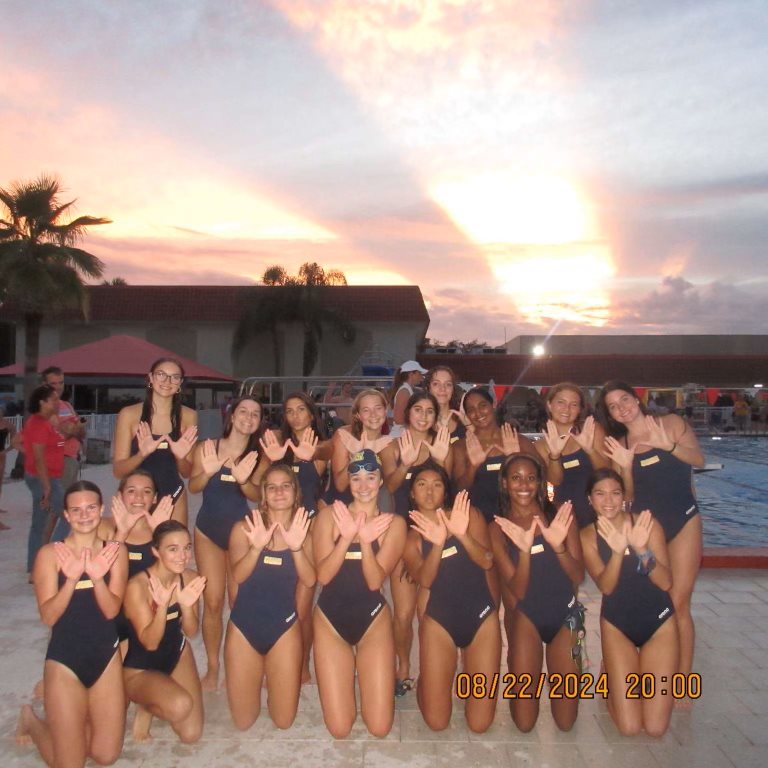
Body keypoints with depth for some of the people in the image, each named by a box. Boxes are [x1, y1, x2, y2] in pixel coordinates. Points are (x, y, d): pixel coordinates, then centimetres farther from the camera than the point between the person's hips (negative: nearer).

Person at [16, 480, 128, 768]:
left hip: (107, 656, 3)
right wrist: (72, 578, -30)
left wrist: (98, 577, -29)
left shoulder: (115, 550, -4)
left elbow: (111, 610, -11)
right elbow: (48, 616, -14)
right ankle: (30, 721, 32)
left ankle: (75, 721, 37)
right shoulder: (50, 553, -10)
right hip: (64, 660, -3)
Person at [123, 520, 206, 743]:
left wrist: (187, 606, -29)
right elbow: (150, 643, -26)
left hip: (177, 654, 5)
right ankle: (145, 707, 4)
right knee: (180, 705, -32)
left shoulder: (190, 579, -14)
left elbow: (191, 632, -8)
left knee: (191, 735, 2)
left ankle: (154, 701, 27)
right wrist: (162, 606, -43)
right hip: (138, 667, -5)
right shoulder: (137, 586, -29)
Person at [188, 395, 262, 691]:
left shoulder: (259, 456, -3)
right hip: (208, 530, 0)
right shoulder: (208, 447, -6)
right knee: (213, 602, 3)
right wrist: (207, 471, -31)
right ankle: (212, 668, 17)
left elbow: (258, 495, -11)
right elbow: (193, 487, -11)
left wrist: (243, 480, -30)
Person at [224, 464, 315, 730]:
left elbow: (309, 580, -13)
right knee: (243, 721, 9)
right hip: (244, 624, 0)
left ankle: (272, 676, 36)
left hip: (284, 626, 0)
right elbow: (238, 575, -16)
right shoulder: (245, 528, -4)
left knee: (284, 720, 7)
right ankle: (260, 673, 37)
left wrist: (296, 547, -31)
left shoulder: (303, 531, -1)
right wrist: (256, 547, -34)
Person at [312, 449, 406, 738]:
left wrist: (365, 540, -29)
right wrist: (346, 537, -25)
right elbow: (322, 575, -12)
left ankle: (361, 669, 28)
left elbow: (375, 581, -13)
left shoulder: (393, 523, -5)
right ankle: (348, 672, 29)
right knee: (339, 729, 0)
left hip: (373, 619, 0)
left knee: (379, 727, -1)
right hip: (330, 617, 0)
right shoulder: (329, 515, -5)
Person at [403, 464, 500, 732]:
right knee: (437, 722, -1)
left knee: (480, 723, 1)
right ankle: (427, 680, 30)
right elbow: (424, 580, -14)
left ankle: (468, 672, 30)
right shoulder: (412, 536, 3)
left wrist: (462, 535, -30)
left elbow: (487, 561, -12)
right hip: (438, 620, 0)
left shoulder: (469, 515, 1)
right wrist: (437, 544, -31)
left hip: (482, 616, 0)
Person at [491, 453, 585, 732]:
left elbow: (578, 577, -9)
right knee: (524, 722, -2)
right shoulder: (499, 528, -8)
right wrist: (524, 550, -30)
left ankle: (560, 670, 32)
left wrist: (558, 546, -28)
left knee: (565, 721, 3)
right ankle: (522, 676, 27)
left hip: (566, 614, 0)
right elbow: (518, 591, -13)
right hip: (527, 615, 0)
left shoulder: (560, 516, -9)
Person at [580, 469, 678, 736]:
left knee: (656, 727, -4)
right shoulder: (588, 536, -9)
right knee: (629, 727, -5)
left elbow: (666, 582, -16)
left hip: (659, 620, 0)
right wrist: (617, 551, -36)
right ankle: (614, 675, 25)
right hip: (616, 623, 0)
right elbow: (606, 587, -19)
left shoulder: (646, 523, -12)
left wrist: (642, 549, -34)